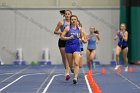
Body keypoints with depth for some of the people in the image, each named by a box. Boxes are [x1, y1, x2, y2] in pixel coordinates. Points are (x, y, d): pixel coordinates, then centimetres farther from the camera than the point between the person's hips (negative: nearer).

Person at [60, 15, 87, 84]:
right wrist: (69, 38, -19)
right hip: (69, 47, -1)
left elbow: (81, 37, 20)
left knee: (76, 63, -16)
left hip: (77, 47, 1)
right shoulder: (68, 28, -2)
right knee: (69, 63, 11)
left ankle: (75, 77, -23)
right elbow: (62, 37, -6)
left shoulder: (79, 29, 5)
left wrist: (83, 40, -1)